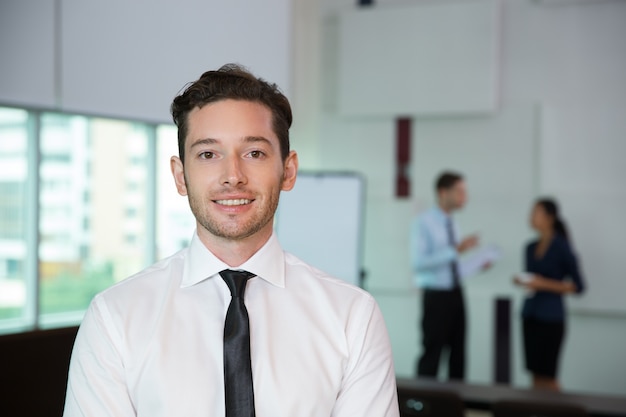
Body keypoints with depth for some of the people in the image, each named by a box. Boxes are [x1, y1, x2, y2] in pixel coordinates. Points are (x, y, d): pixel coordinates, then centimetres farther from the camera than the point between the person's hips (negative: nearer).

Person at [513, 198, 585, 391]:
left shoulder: (562, 248, -7)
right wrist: (521, 281, -1)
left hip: (551, 317, -6)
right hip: (530, 314, 6)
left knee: (547, 376, -4)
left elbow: (577, 286, -8)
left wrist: (544, 284, -16)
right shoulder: (531, 248, 9)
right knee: (536, 374, 5)